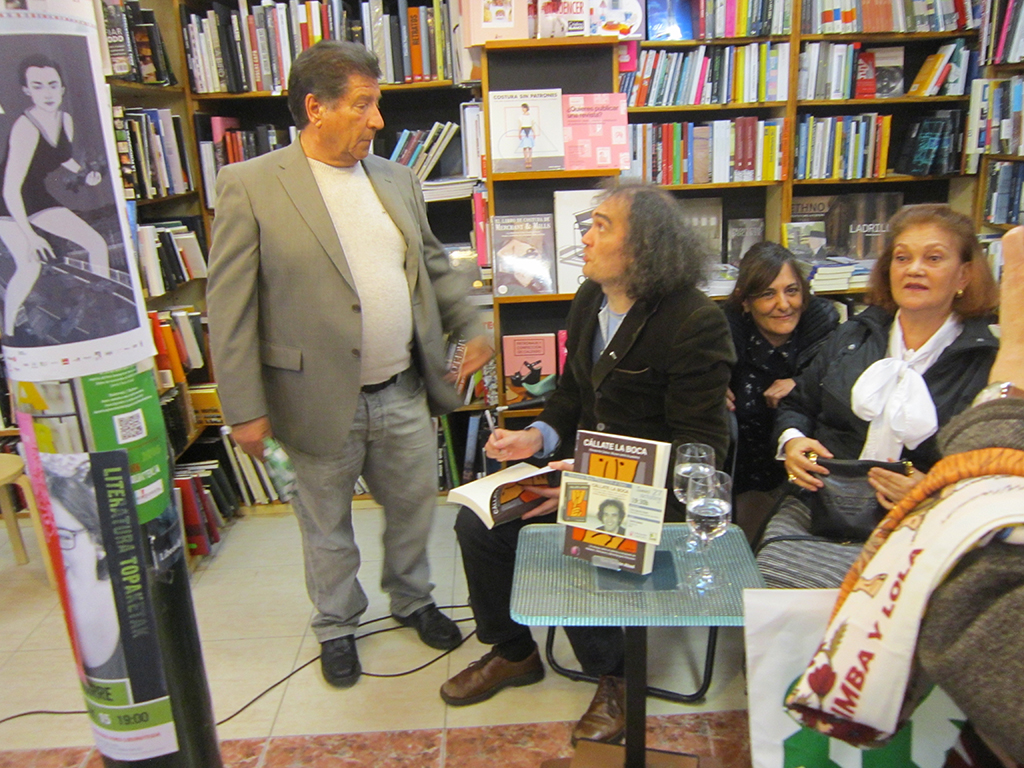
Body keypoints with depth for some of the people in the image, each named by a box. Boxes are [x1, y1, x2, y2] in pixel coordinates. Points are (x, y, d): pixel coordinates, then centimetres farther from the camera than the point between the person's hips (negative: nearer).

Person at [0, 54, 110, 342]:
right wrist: (29, 235, -37)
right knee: (30, 266, -25)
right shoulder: (25, 127, -29)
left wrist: (83, 173, 0)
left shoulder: (66, 120, -4)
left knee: (97, 244, 1)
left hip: (37, 197, 8)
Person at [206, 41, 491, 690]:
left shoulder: (397, 180, 7)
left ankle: (413, 600, 46)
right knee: (327, 526, 15)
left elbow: (434, 265, 18)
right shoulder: (250, 186, -10)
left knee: (414, 507, 19)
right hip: (320, 401, -4)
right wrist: (245, 409, -12)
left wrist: (472, 326, 8)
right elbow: (231, 309, -11)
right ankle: (337, 627, 40)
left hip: (404, 394, 5)